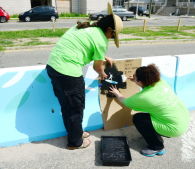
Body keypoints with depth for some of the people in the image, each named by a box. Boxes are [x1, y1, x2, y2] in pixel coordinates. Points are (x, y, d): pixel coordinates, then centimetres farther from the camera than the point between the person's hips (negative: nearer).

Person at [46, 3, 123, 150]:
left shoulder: (85, 27, 15)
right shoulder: (101, 40, -10)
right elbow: (97, 67, 2)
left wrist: (103, 57, 32)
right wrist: (103, 75, 24)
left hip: (52, 65, 9)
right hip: (68, 72, -9)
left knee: (66, 105, 22)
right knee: (76, 108, 10)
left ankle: (75, 132, 42)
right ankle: (75, 142, 30)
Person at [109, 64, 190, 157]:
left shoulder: (142, 97, -24)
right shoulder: (160, 82, -7)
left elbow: (125, 102, -1)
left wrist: (117, 93, 17)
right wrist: (136, 80, 19)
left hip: (176, 128, -8)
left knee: (137, 118, -3)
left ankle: (157, 148, 11)